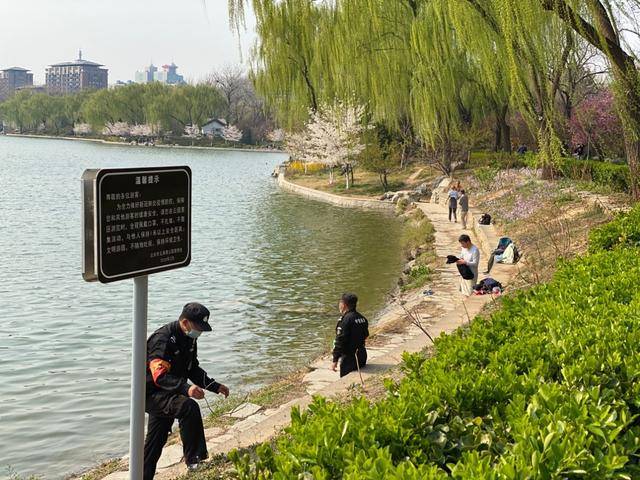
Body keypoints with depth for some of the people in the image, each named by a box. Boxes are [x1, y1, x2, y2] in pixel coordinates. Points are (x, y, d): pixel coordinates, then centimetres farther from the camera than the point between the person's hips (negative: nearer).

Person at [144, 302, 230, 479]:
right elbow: (160, 376, -34)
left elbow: (193, 369, 17)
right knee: (189, 407, -31)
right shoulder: (162, 339, -24)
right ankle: (194, 459, -23)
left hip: (170, 394, 10)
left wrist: (215, 386, 6)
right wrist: (186, 389, -48)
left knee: (156, 442, 15)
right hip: (151, 393, -10)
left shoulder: (189, 340, 6)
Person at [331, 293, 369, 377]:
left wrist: (335, 360, -18)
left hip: (349, 358, -8)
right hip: (362, 357, 8)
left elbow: (340, 341, -20)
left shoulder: (345, 319, -17)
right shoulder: (362, 318, 9)